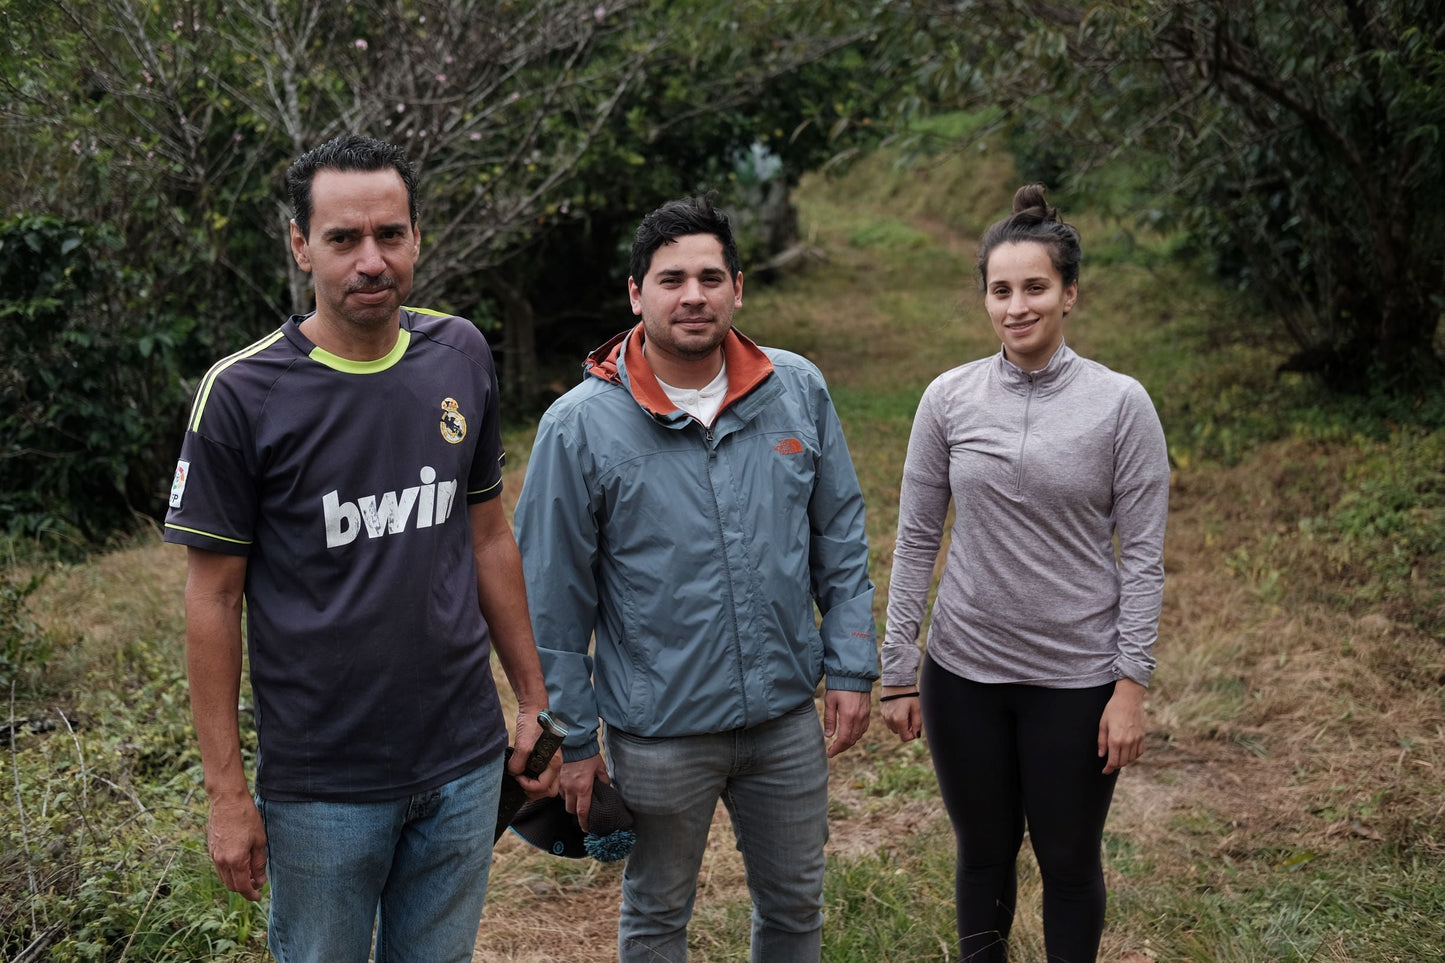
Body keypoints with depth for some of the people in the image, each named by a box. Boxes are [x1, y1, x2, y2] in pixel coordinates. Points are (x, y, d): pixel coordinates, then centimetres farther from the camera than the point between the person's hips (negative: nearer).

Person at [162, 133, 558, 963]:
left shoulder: (461, 356, 0)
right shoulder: (241, 395, -12)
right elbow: (214, 598, -7)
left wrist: (535, 699, 10)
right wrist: (227, 791, -7)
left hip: (464, 765, 4)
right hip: (323, 786, -3)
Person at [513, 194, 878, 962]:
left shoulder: (798, 390, -3)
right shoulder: (579, 425, -12)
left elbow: (840, 538, 6)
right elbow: (553, 600, -7)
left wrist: (852, 667, 2)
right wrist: (572, 740, -5)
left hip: (789, 716, 3)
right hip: (658, 734, -3)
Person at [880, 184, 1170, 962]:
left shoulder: (1120, 404, -8)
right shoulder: (949, 398, -3)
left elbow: (1143, 554, -6)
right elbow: (916, 539, 2)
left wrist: (1131, 685, -8)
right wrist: (897, 672, 2)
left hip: (1077, 678, -1)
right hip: (965, 671, 2)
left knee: (1069, 861, 12)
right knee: (984, 853, 16)